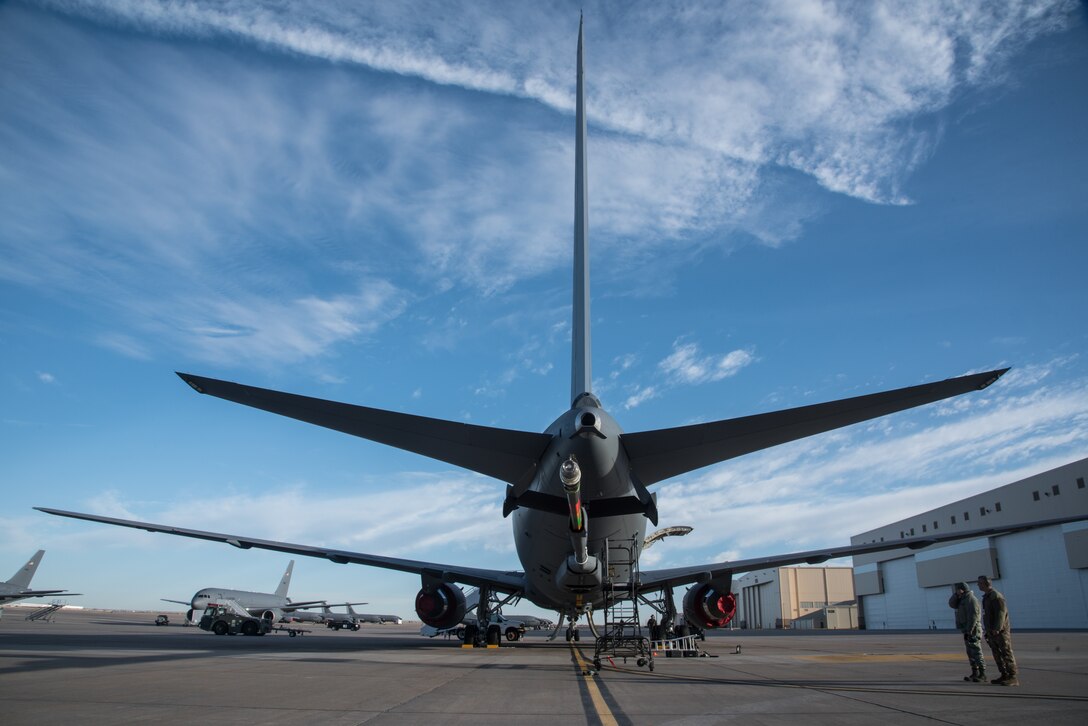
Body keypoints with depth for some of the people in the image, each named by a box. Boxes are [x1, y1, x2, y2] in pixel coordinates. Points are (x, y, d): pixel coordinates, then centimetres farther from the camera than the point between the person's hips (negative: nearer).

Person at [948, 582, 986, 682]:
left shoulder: (971, 599, -16)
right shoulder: (963, 599, 15)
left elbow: (973, 617, -22)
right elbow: (952, 604, 11)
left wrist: (968, 631, -23)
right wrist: (956, 594, -1)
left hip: (973, 631, -10)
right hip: (968, 631, 10)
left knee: (976, 653, -8)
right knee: (971, 654, 12)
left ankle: (982, 675, -5)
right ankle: (975, 674, 17)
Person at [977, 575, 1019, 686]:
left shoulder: (996, 596, -14)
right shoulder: (986, 597, 17)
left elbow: (1001, 613, -20)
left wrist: (997, 629, -24)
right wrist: (987, 630, 20)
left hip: (1000, 631, -10)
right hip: (991, 631, 10)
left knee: (1007, 654, -6)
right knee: (997, 655, 12)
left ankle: (1013, 677, -4)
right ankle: (1004, 675, 18)